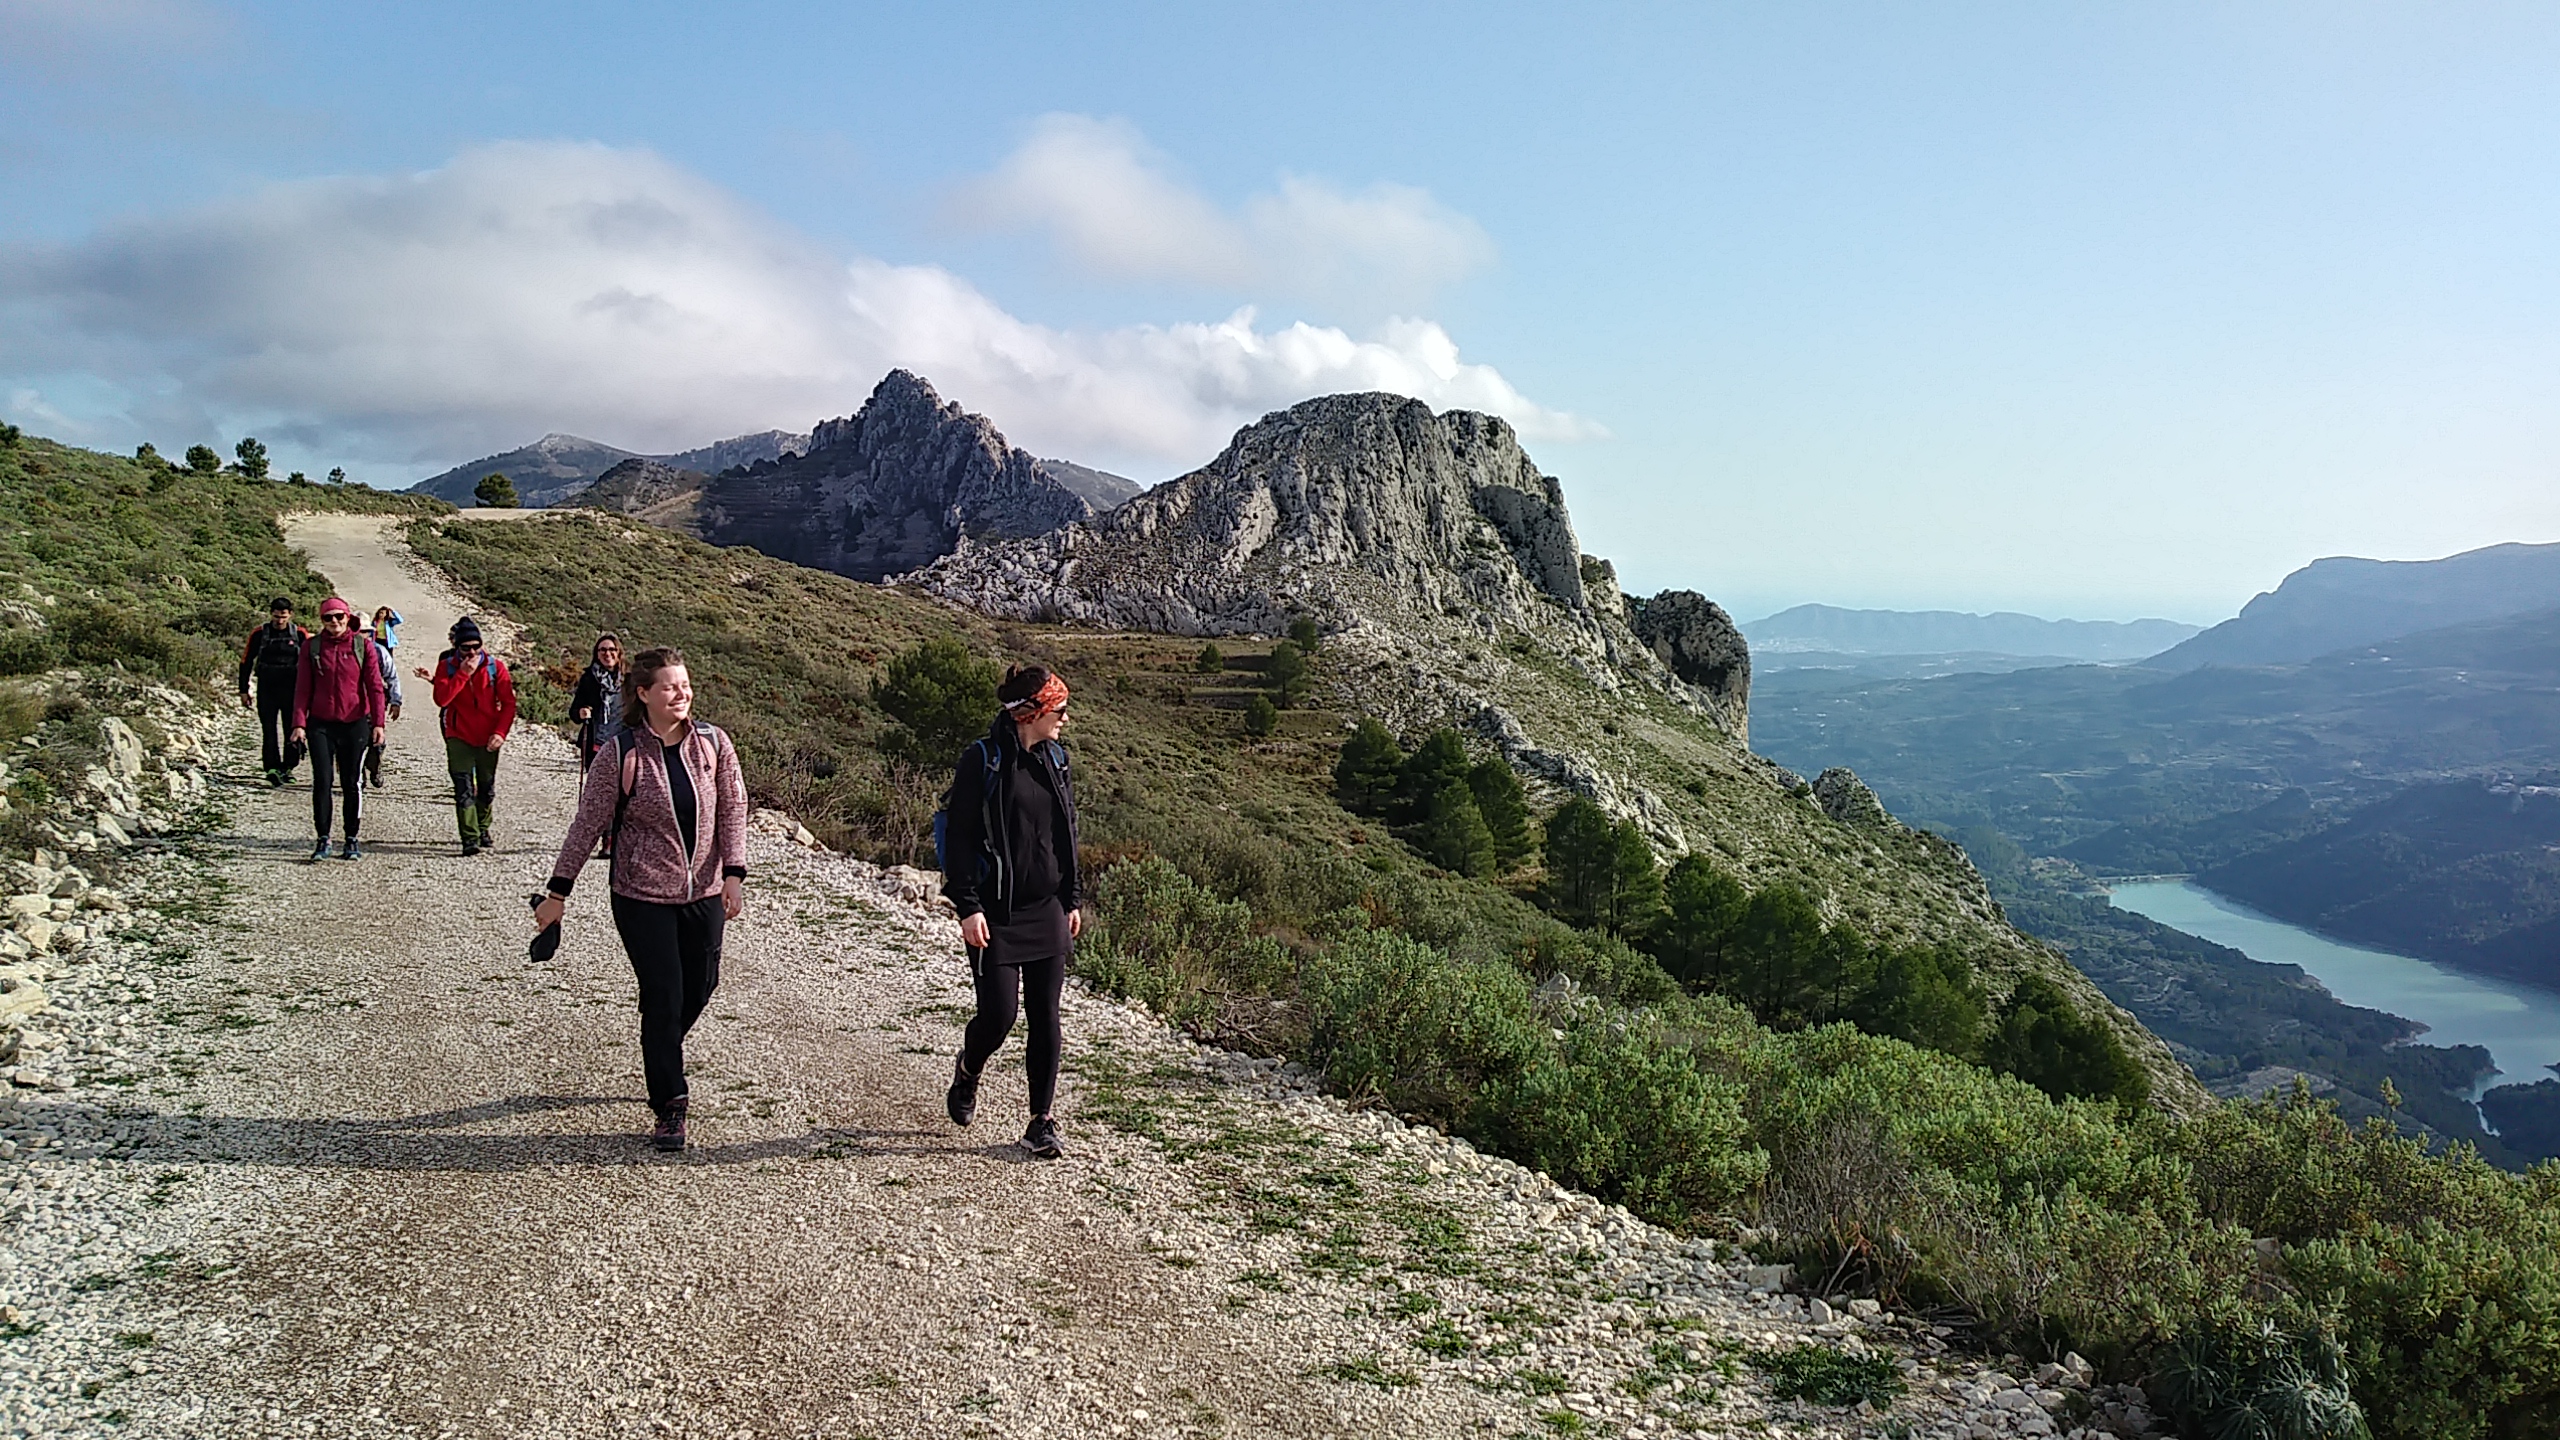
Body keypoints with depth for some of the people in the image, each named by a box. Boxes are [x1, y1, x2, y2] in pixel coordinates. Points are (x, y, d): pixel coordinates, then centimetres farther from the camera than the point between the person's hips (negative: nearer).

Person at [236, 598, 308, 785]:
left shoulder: (300, 635, 1)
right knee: (269, 730, -6)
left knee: (292, 729, 4)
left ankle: (287, 767, 14)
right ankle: (272, 768, -10)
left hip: (292, 690, 0)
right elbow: (246, 662, 8)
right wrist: (243, 690, 6)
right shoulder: (259, 634, 1)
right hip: (266, 690, 0)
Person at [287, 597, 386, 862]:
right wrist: (299, 723, -6)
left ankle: (351, 840, 13)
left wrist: (378, 722, -7)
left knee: (352, 783, 4)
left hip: (355, 723, 0)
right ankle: (322, 839, 3)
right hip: (320, 724, 1)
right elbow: (302, 688, 4)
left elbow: (375, 686, 0)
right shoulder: (312, 647, 4)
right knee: (321, 781, -3)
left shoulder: (363, 645, 1)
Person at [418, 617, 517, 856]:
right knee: (464, 790, -10)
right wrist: (463, 674, -21)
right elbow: (441, 699, -17)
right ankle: (470, 839, -12)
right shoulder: (447, 666, -3)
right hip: (459, 738, -1)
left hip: (487, 739, 1)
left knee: (487, 789, 14)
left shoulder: (495, 666, -4)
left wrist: (500, 732, -13)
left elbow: (508, 703, -3)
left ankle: (482, 828, 34)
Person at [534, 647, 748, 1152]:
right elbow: (588, 823, -5)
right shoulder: (621, 754, -11)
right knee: (663, 998, -4)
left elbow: (732, 809, 0)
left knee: (700, 987, 14)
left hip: (704, 891, 4)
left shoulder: (713, 743, -3)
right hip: (643, 896, -4)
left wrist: (734, 873, -10)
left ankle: (661, 1058, 44)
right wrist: (558, 891, -3)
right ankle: (669, 1108, 7)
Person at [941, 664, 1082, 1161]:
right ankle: (967, 1073, 29)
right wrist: (968, 906, -15)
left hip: (1048, 912, 6)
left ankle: (1042, 1123, 13)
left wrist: (1073, 899, 14)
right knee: (998, 1013, -5)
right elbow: (961, 837, -10)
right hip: (996, 915, -6)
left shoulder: (1054, 758, 9)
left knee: (1047, 1018, 4)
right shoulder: (983, 760, -9)